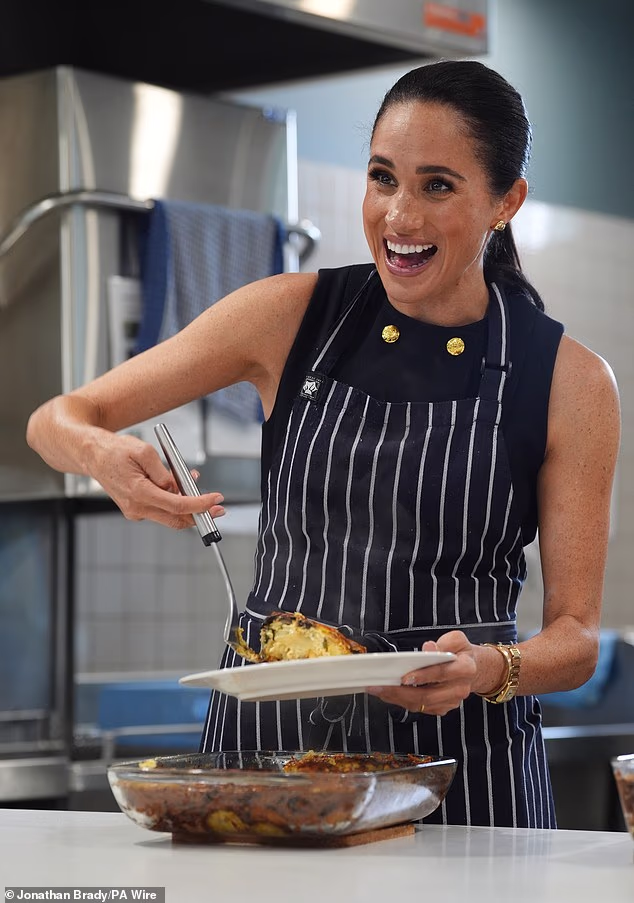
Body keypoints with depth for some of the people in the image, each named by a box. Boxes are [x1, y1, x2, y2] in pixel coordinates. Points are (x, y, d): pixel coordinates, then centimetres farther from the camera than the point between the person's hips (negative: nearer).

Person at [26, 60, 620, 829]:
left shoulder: (571, 382, -4)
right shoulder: (294, 315, -1)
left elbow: (577, 635, -1)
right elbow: (56, 420, 2)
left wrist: (490, 669, -23)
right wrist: (104, 455, -22)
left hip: (458, 750, -1)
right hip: (268, 736, 1)